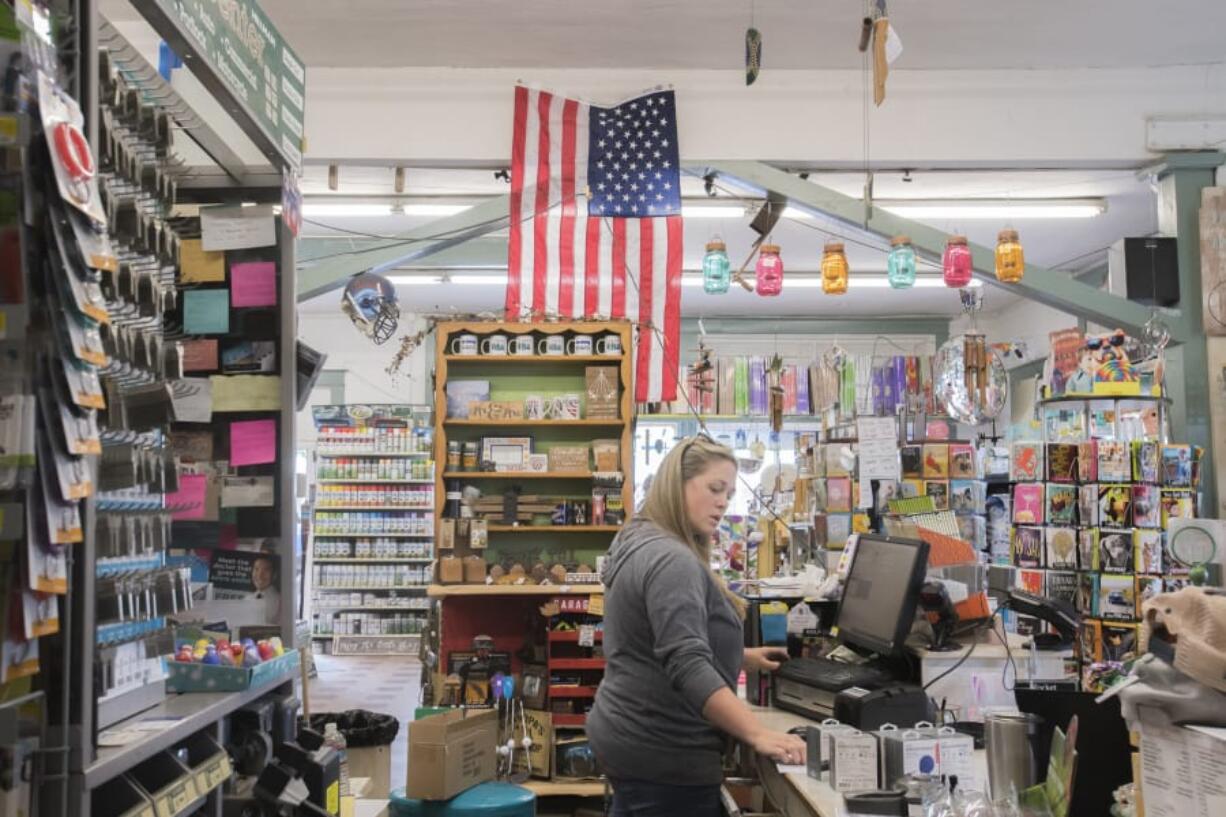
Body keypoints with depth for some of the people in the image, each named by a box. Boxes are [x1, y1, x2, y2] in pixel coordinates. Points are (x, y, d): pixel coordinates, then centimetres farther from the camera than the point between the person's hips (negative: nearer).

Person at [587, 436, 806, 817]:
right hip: (662, 753, -10)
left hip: (631, 737, 10)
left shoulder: (640, 543, 11)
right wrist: (758, 735, -36)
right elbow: (688, 667, -32)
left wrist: (741, 657, 19)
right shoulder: (671, 560, -21)